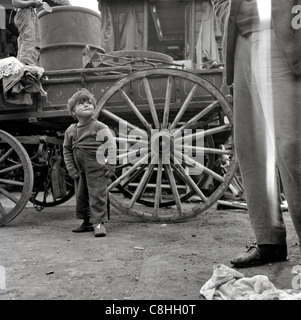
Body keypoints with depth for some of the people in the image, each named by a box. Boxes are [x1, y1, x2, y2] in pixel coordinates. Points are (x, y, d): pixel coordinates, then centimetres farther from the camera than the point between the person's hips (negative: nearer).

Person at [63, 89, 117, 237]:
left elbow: (111, 146, -9)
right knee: (81, 196, 13)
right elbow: (67, 150, 11)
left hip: (97, 169, -6)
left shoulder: (100, 127, -9)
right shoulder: (70, 130, 5)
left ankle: (99, 222, 1)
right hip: (80, 171, 6)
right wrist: (72, 169, 5)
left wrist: (110, 167, -12)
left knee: (97, 195, -6)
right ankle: (87, 222, 27)